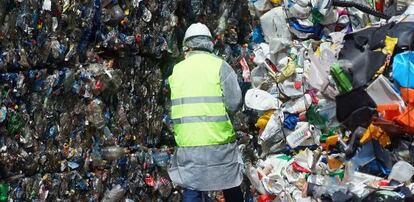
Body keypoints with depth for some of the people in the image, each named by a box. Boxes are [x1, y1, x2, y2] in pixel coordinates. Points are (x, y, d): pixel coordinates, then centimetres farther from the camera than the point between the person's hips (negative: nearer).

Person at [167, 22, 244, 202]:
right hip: (218, 141, -2)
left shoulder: (176, 70, 6)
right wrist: (218, 111, 8)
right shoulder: (219, 65, -4)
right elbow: (234, 103, -9)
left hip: (186, 143, 2)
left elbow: (174, 107, 7)